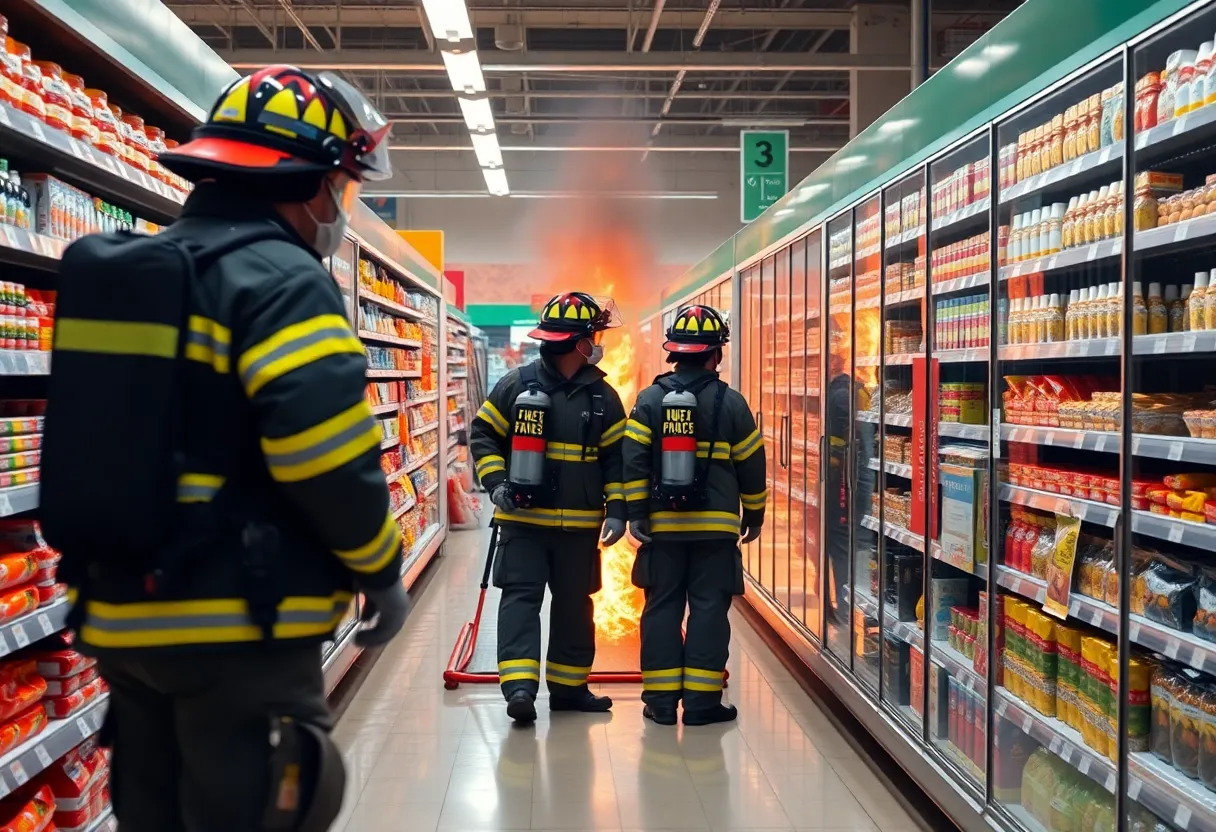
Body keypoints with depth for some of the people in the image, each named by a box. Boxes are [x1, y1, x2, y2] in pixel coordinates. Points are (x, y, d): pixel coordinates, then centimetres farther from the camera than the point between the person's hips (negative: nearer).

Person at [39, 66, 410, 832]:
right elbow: (330, 461, -23)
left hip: (125, 619, 8)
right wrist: (382, 571, -8)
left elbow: (109, 442, 16)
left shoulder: (122, 274, 13)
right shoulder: (282, 282, -15)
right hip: (238, 632, -8)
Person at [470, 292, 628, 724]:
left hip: (580, 525, 3)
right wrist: (495, 482, -10)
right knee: (520, 596, -6)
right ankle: (519, 685, -5)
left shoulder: (603, 396, 1)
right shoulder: (516, 384, -6)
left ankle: (568, 686, 19)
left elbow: (616, 456, 4)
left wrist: (616, 508, -5)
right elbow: (483, 433, 2)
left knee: (575, 603, 9)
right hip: (521, 518, -3)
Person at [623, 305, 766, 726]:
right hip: (716, 527, -1)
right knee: (709, 609, 4)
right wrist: (754, 514, 15)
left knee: (662, 607, 8)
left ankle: (661, 699, 10)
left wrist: (636, 513, -2)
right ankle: (701, 701, 5)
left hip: (662, 525, 1)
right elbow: (751, 464, 3)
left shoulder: (649, 399, -1)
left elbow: (633, 460, -6)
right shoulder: (730, 402, -2)